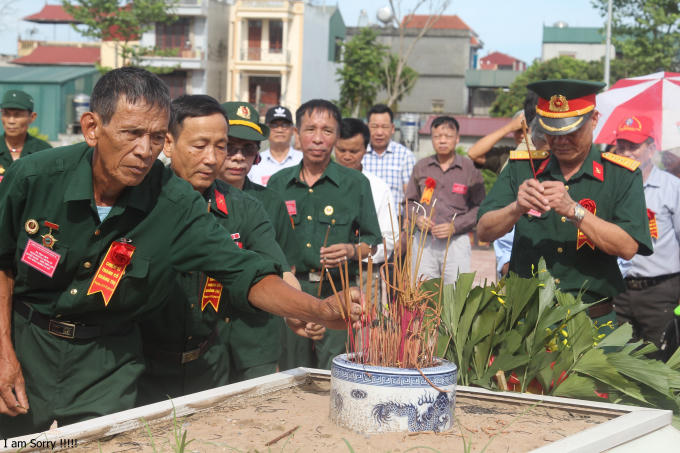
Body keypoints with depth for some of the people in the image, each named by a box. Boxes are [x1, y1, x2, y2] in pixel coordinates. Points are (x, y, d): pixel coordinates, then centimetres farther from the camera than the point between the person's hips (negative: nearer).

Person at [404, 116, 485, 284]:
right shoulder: (421, 167, 10)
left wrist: (454, 226, -10)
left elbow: (480, 207, 1)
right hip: (424, 241, 3)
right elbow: (410, 201, 18)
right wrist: (417, 218, -3)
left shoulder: (470, 168, 1)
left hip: (456, 241, -3)